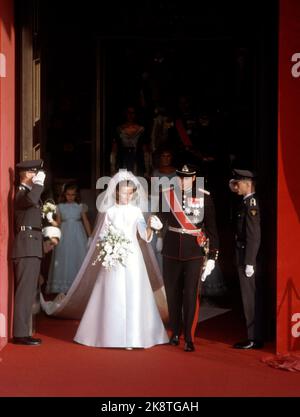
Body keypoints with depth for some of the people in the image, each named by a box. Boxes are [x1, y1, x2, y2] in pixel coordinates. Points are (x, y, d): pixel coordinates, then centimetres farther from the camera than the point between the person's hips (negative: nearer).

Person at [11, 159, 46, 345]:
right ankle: (20, 334, -12)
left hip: (32, 248, 10)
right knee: (25, 291, -12)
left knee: (29, 292, 11)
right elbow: (32, 199, -34)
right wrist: (39, 182, -20)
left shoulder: (27, 192, 22)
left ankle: (24, 331, 14)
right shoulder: (21, 193, -10)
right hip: (27, 248, -10)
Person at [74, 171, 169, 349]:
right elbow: (102, 236, 7)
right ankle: (115, 336, 6)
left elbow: (145, 236, -2)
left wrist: (150, 226, -21)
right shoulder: (110, 212, 3)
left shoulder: (136, 211, 4)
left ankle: (135, 337, 4)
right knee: (115, 297, -1)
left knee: (135, 295, -1)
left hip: (133, 257, 1)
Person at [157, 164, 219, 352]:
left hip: (194, 252, -2)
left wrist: (212, 257, -3)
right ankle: (176, 333, 27)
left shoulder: (204, 197, -4)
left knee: (191, 295, -4)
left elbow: (211, 228, -2)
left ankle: (189, 338, 5)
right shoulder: (166, 195, 0)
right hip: (172, 251, 2)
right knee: (173, 294, 11)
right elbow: (160, 220, 10)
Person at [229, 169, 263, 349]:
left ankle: (254, 339, 5)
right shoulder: (248, 202, 11)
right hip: (245, 257, 10)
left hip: (248, 257, -10)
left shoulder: (252, 204, -17)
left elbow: (254, 236, -21)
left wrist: (249, 263, -21)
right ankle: (256, 335, 24)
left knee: (251, 299, -2)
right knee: (253, 299, 15)